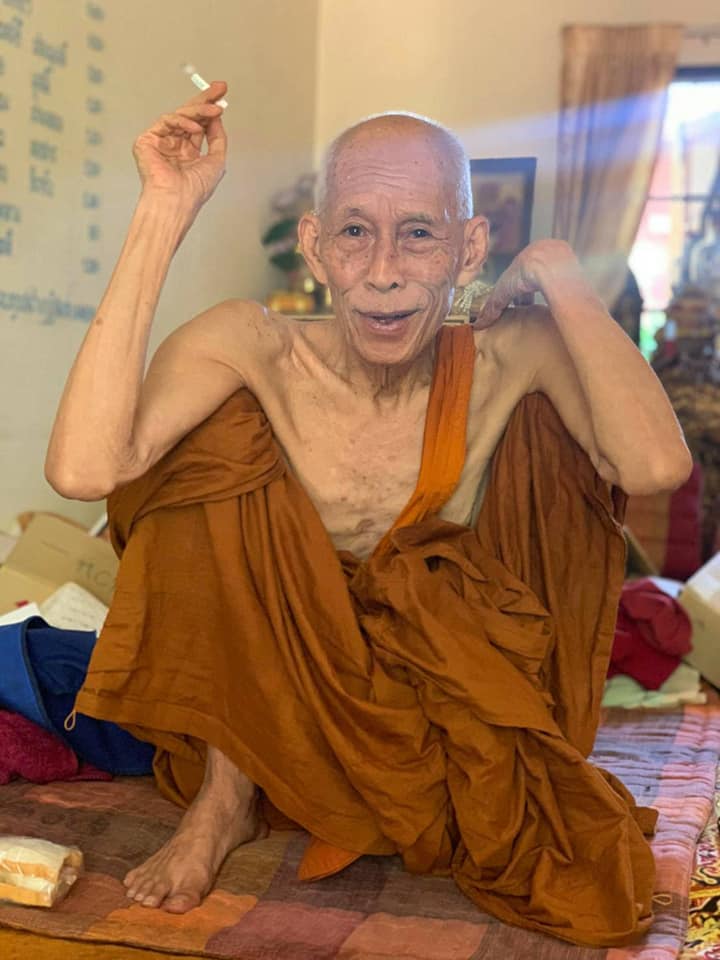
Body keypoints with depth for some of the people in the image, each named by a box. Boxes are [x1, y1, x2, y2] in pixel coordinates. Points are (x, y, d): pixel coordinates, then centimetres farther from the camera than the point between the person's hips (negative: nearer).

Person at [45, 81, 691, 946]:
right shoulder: (252, 349, -19)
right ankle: (225, 794, -10)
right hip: (272, 693, 0)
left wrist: (559, 277, -24)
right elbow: (82, 470, -37)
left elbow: (656, 467, -35)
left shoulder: (513, 360, -16)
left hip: (444, 691, 1)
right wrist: (164, 217, -34)